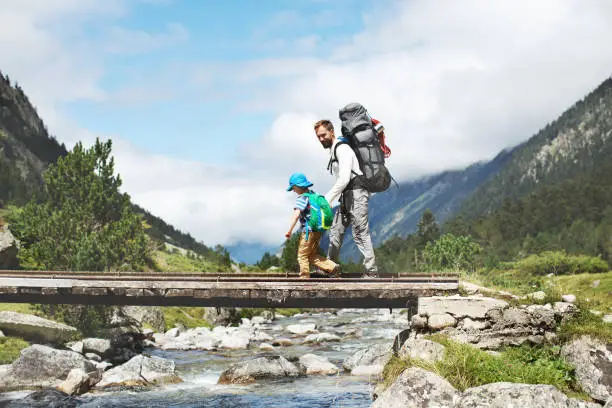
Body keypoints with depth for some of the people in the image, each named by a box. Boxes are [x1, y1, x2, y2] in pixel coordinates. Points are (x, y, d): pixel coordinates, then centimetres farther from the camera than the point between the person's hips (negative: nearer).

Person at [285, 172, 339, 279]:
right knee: (313, 255, 14)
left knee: (302, 255, 2)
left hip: (308, 230, -9)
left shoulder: (301, 198, -12)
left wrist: (290, 230, -21)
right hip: (318, 231, 9)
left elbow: (296, 214, -22)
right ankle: (332, 267, 4)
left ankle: (304, 276, 3)